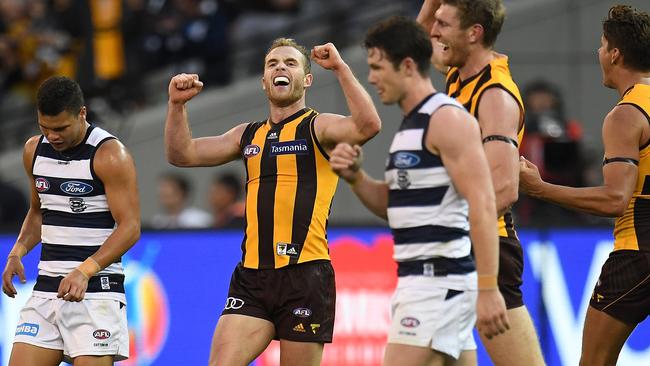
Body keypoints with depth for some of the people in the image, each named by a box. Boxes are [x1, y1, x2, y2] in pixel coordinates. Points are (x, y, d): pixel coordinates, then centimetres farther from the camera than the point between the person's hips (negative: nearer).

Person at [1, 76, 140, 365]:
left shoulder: (109, 155, -11)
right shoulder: (34, 150, 10)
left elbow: (130, 227, -14)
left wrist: (85, 271, -26)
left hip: (96, 287, -6)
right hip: (46, 288, 6)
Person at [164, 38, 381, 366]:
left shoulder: (319, 128, 1)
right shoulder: (248, 135, 19)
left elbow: (368, 126, -20)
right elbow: (182, 154, 20)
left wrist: (340, 68, -20)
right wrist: (177, 105, 6)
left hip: (305, 275, -5)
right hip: (252, 277, 5)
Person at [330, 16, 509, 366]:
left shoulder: (447, 119, -13)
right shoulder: (410, 125, 16)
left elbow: (483, 205, -19)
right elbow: (394, 206, 25)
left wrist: (488, 289, -24)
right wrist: (355, 177, 6)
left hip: (438, 280, -10)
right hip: (417, 280, 10)